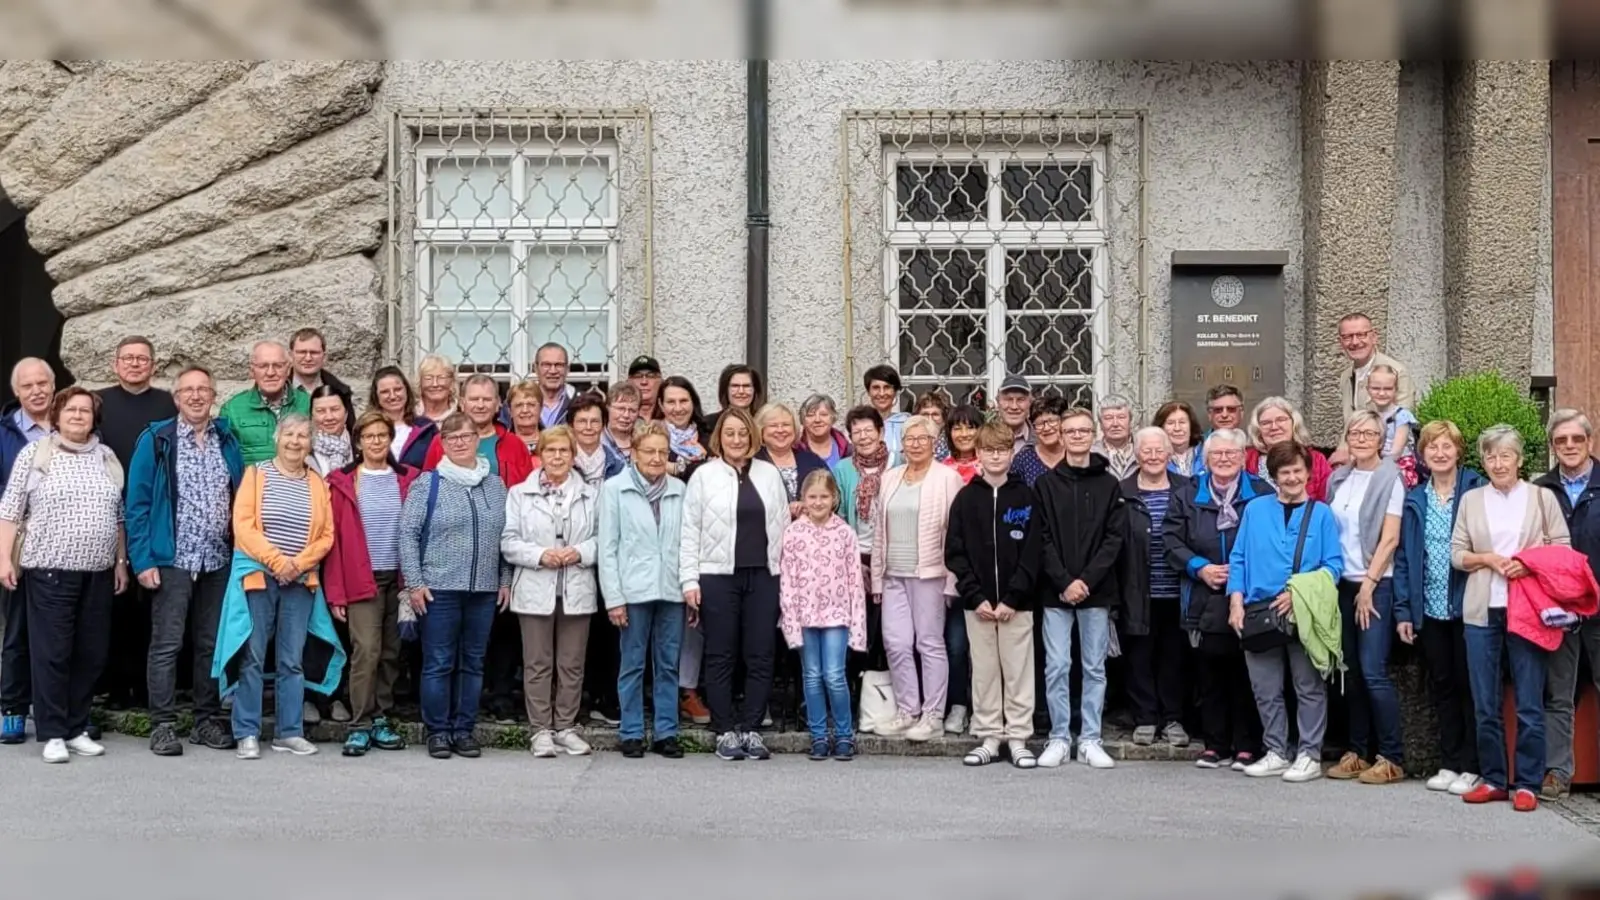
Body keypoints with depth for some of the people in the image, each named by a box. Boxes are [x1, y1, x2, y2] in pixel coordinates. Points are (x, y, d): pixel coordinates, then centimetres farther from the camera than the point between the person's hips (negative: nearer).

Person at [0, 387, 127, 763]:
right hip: (50, 569, -4)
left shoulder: (107, 457, 12)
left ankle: (77, 729, 16)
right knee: (52, 652, -3)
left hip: (98, 572, 4)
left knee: (92, 653, 5)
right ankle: (52, 734, 3)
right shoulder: (34, 453, 1)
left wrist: (121, 561, 11)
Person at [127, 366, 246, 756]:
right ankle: (163, 726, 3)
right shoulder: (156, 440, -3)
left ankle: (207, 721, 17)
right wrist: (142, 560, -11)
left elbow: (241, 500, 11)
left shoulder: (228, 441, 9)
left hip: (219, 562, 4)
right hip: (172, 560, -4)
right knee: (166, 645, -2)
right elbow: (138, 504, -5)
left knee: (212, 645, 9)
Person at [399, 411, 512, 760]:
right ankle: (438, 731, 10)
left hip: (484, 590, 4)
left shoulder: (496, 485, 10)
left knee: (473, 663, 9)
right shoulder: (428, 484, -1)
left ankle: (464, 729, 17)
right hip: (439, 589, -3)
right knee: (438, 663, 0)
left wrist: (505, 580, 9)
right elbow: (408, 533, -4)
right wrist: (414, 583, -9)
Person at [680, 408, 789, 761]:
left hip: (763, 576, 3)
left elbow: (783, 526, 10)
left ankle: (750, 729, 11)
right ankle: (725, 731, 10)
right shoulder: (704, 475, 2)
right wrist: (689, 579, -6)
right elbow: (690, 532, 0)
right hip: (717, 576, -2)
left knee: (760, 657, 3)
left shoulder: (770, 474, 10)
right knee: (721, 658, 3)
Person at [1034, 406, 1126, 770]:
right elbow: (1042, 539, -1)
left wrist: (1087, 580, -12)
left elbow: (1115, 538, -1)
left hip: (1097, 592, 1)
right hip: (1055, 592, 0)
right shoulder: (1046, 484, 4)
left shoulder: (1109, 485, 5)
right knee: (1056, 667, -1)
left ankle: (1090, 740, 12)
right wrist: (1064, 582, -12)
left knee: (1094, 668, 5)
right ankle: (1059, 738, 8)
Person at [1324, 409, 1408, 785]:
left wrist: (1368, 585, -11)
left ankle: (1392, 758, -3)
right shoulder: (1338, 479, 10)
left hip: (1376, 585, -5)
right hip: (1343, 584, 5)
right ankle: (1357, 751, 15)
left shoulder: (1389, 478, -5)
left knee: (1373, 673, -10)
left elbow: (1390, 539, -9)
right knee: (1351, 673, 8)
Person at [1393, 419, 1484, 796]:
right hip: (1430, 609, 4)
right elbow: (1404, 557, 8)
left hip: (1467, 605, -4)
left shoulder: (1477, 490, -4)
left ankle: (1470, 767, 9)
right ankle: (1449, 763, 19)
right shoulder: (1414, 500, 9)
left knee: (1468, 685, 2)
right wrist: (1403, 610, 2)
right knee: (1441, 687, 10)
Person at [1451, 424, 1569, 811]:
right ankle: (1493, 779, 15)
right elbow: (1456, 553, 9)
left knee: (1529, 702, -3)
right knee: (1485, 703, 5)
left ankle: (1527, 783, 4)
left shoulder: (1542, 497, 6)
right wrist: (1488, 559, -9)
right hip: (1482, 610, 2)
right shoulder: (1471, 500, 11)